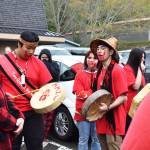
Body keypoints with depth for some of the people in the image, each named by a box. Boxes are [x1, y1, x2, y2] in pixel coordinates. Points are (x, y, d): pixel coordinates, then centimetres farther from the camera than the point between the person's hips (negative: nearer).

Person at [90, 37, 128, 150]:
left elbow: (123, 97, -16)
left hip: (113, 120, -8)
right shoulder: (100, 71, 11)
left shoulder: (117, 70, -13)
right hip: (102, 119, 8)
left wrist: (108, 107, -25)